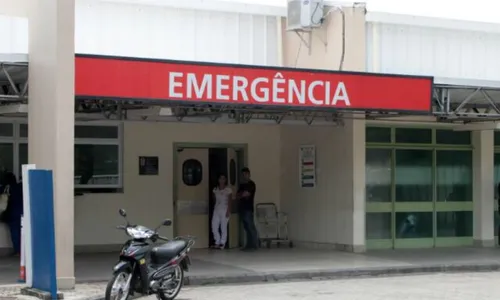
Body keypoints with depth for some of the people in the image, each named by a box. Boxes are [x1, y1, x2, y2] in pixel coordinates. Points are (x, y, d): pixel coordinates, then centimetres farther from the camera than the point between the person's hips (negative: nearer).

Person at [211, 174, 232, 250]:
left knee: (223, 228, -4)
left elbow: (229, 201, -5)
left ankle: (222, 244, 3)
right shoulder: (215, 189, 11)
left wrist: (228, 211, -12)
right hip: (216, 210, 4)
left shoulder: (228, 190, -2)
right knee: (214, 227, -3)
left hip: (224, 210, -4)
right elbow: (214, 199, 13)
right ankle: (217, 242, 10)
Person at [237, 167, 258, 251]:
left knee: (251, 227, -9)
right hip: (242, 209, 7)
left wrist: (240, 195, 6)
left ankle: (254, 245, -8)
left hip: (248, 209, -7)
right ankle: (249, 245, 8)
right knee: (246, 228, 6)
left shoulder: (251, 184, -3)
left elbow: (246, 194, -11)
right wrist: (242, 195, -4)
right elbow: (237, 196, 15)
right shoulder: (242, 185, 20)